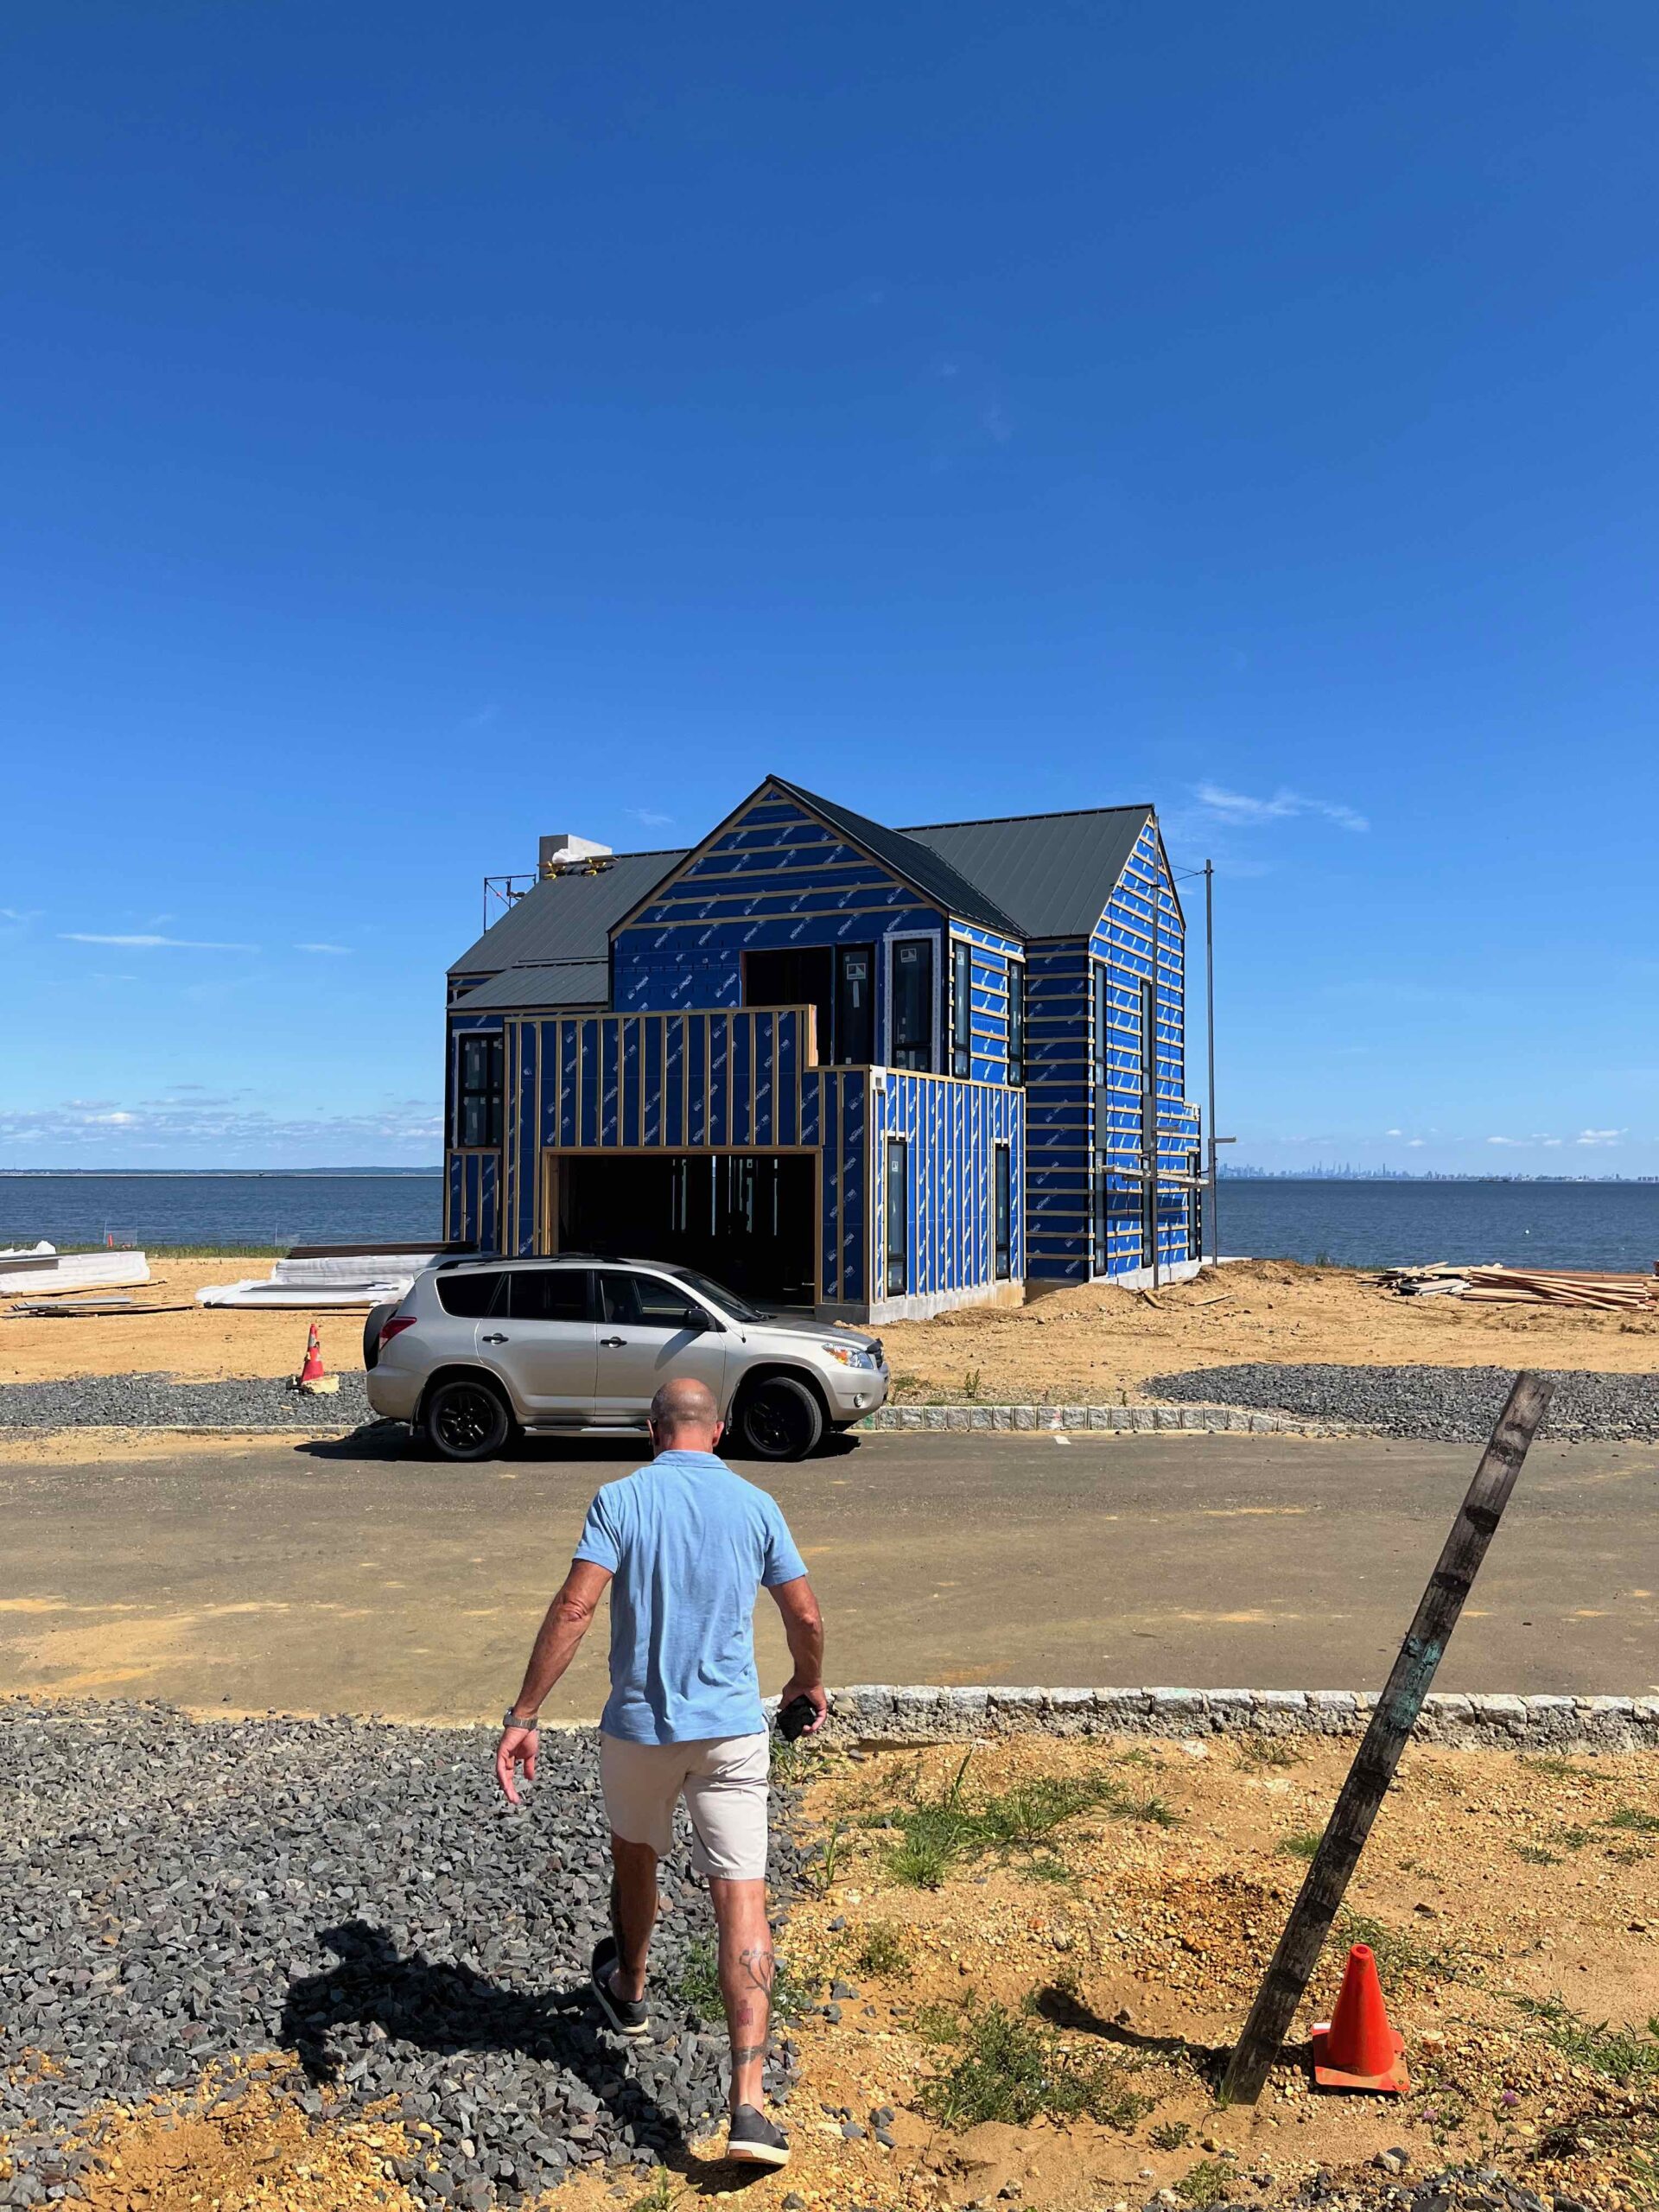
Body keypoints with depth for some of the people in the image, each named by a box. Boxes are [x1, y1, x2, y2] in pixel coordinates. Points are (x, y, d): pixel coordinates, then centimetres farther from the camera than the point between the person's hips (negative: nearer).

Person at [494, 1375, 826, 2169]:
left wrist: (522, 1716, -14)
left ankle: (628, 1990, 52)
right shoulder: (755, 1505, -1)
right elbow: (805, 1616, 4)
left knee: (634, 1851, 28)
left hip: (638, 1724, 0)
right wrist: (810, 1683, 23)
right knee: (741, 1898, 0)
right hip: (732, 1728, 0)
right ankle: (747, 2103, -6)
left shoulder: (620, 1500, -8)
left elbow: (574, 1609, -17)